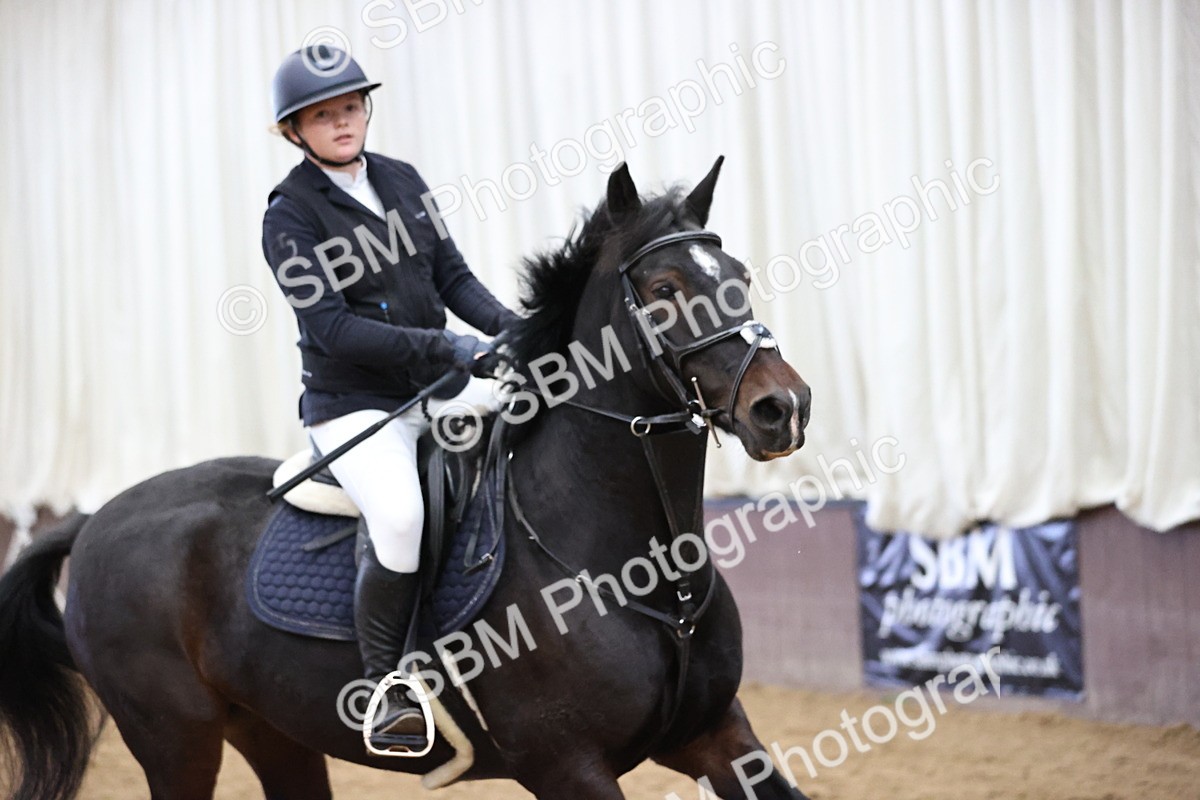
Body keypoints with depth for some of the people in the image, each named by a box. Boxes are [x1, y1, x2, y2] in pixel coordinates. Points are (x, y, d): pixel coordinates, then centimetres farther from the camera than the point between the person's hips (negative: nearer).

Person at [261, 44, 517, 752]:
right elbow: (332, 327, -17)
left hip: (439, 388, 6)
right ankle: (388, 694, -18)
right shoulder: (291, 214, -8)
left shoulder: (402, 181, 10)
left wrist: (509, 327, -8)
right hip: (353, 404, -6)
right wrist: (450, 349, -23)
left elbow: (453, 276, 12)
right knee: (400, 516, -32)